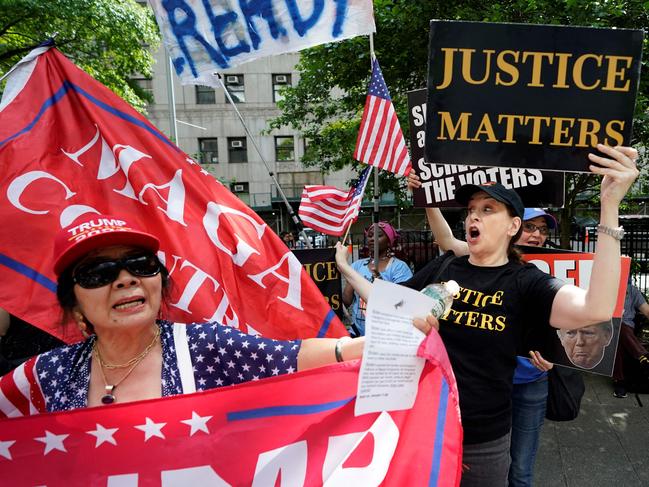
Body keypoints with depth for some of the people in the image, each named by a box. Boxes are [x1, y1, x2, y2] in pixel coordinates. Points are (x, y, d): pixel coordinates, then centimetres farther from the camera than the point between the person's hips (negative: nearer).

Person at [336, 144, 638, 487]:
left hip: (482, 440, -3)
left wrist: (609, 205, -36)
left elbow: (596, 309, -31)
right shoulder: (440, 269, 0)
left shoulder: (524, 281, -12)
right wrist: (346, 268, 8)